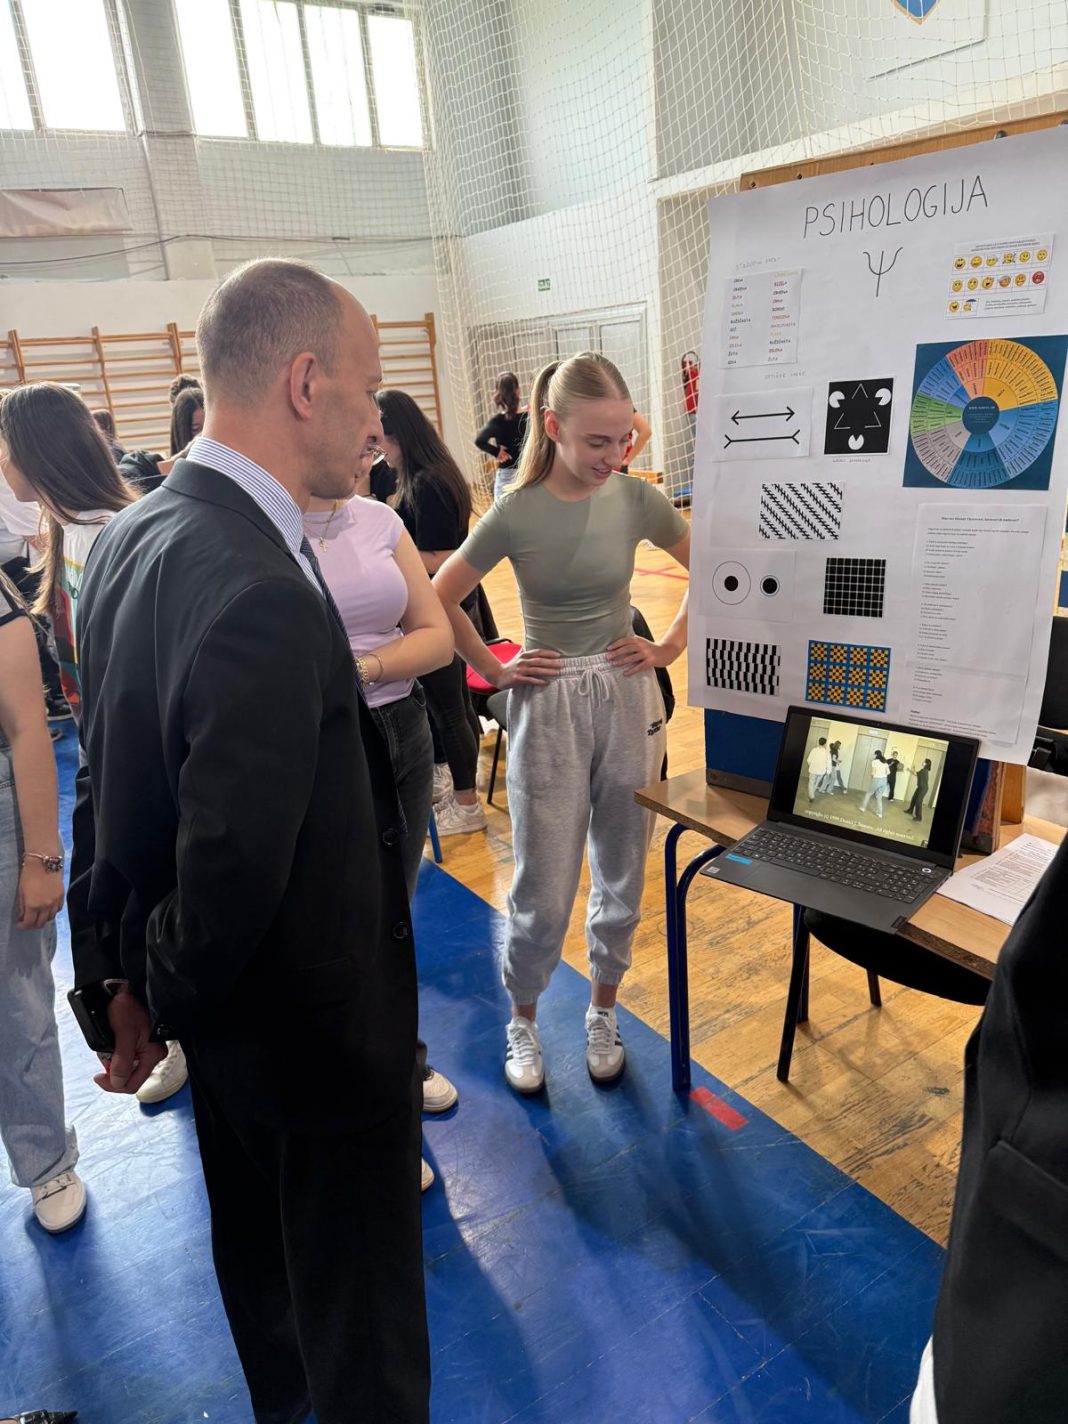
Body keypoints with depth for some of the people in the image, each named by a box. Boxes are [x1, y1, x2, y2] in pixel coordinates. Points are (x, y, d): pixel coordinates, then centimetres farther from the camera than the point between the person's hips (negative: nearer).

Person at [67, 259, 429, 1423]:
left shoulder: (130, 536, -3)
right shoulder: (264, 597, -32)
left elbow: (105, 776, 2)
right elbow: (230, 877, -30)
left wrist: (115, 974, 9)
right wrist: (162, 1004, -9)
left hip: (221, 1016, 9)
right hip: (315, 1022, -9)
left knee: (259, 1257, 32)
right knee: (362, 1324, 18)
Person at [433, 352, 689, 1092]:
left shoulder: (636, 499, -3)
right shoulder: (516, 513, -9)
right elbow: (441, 601, -1)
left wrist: (670, 647, 1)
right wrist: (495, 671, -2)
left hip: (628, 698, 3)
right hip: (548, 707, -2)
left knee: (622, 874, 12)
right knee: (544, 891, 2)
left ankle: (603, 1011, 35)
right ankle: (523, 1020, 29)